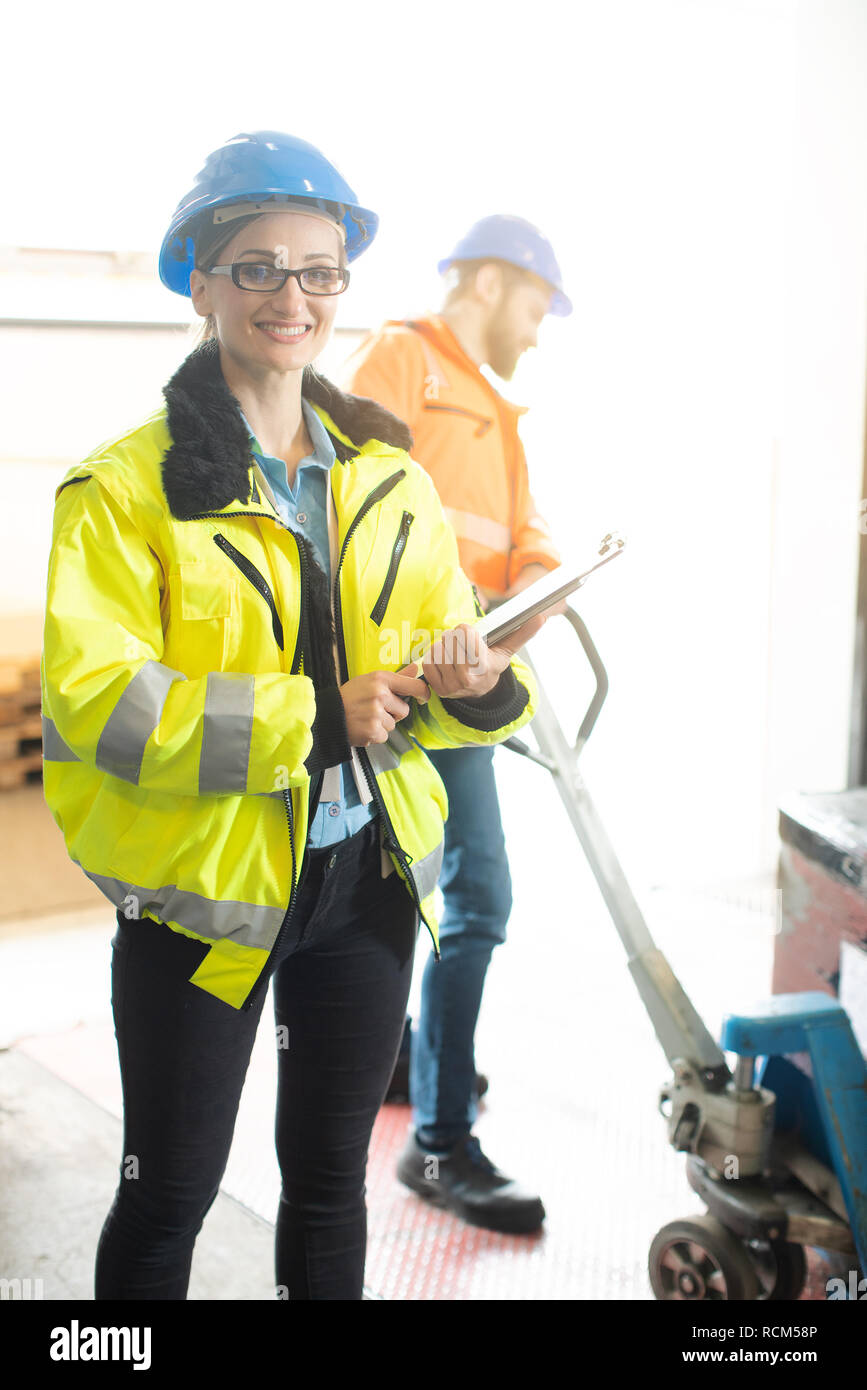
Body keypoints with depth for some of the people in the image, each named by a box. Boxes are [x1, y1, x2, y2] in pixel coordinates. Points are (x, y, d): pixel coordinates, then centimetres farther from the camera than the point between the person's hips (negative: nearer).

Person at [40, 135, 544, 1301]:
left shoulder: (390, 479, 6)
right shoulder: (126, 486, -9)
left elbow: (449, 648, 8)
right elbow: (94, 700, -19)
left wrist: (479, 687, -17)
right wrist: (315, 718, -23)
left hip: (367, 874, 4)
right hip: (203, 888, -4)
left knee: (330, 1174, 20)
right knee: (170, 1192, 11)